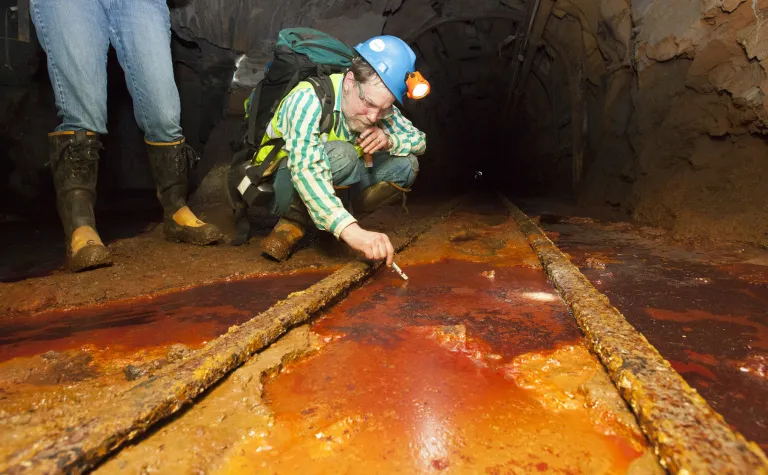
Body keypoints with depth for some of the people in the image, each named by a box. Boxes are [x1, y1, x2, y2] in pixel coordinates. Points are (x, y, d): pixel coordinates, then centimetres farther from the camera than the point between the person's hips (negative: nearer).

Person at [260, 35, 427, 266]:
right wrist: (349, 229, -53)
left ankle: (325, 219, -7)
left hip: (330, 187, 7)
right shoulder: (308, 99, -29)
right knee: (340, 155, -35)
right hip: (280, 185, -6)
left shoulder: (380, 107, -8)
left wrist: (388, 140, -23)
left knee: (405, 164, -10)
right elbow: (306, 169, -42)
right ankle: (296, 220, -14)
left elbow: (420, 140, 1)